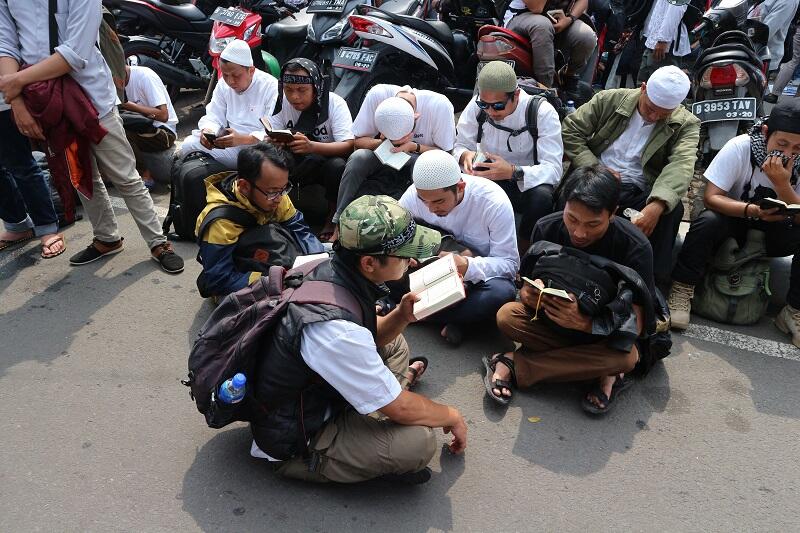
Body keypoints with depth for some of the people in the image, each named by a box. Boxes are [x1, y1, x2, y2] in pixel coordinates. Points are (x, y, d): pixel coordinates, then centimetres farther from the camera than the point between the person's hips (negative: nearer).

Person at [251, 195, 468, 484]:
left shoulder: (326, 269, -12)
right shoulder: (336, 329, -37)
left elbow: (371, 337, 8)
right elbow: (401, 410, -24)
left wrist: (401, 316, -12)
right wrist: (452, 416, -6)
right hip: (292, 442, -8)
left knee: (394, 344, 16)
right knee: (418, 441, -26)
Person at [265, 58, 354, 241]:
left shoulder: (334, 103, -17)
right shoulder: (281, 102, -6)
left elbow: (348, 146, -27)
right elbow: (269, 140, -8)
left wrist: (311, 146, -45)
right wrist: (272, 143, -36)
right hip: (297, 164, 3)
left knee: (337, 166, -37)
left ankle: (333, 219, -11)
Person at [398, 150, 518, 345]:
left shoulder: (494, 202, -24)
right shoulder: (413, 195, -16)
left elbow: (509, 263, -20)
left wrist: (467, 266, -40)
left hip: (480, 275, -2)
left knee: (502, 292, -38)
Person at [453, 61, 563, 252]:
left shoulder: (542, 112, -18)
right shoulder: (476, 106, -10)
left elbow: (554, 168, -23)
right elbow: (460, 146, 0)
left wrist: (513, 172, -41)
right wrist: (465, 155, -26)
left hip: (528, 183, -2)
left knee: (542, 196, -37)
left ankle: (523, 251, -8)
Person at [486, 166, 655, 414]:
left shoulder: (635, 247, -24)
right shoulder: (547, 228, -16)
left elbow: (635, 324, -24)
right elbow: (527, 286, -9)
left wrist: (585, 322, -44)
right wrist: (530, 295, -35)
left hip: (605, 333, -2)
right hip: (553, 320, 2)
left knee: (628, 356, -35)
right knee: (507, 316, -25)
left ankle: (514, 364, -21)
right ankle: (602, 372, -19)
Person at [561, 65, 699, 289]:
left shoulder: (686, 124, 0)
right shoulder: (610, 99, 5)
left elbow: (681, 166, -19)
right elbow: (570, 131, 2)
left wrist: (657, 205, -40)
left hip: (641, 194, 0)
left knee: (672, 210, -31)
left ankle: (655, 284, -20)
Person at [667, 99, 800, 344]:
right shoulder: (739, 147, -20)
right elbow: (711, 198, -22)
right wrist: (753, 210, -37)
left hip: (776, 230, 2)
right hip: (735, 221, -2)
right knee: (707, 222, -34)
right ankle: (681, 293, -23)